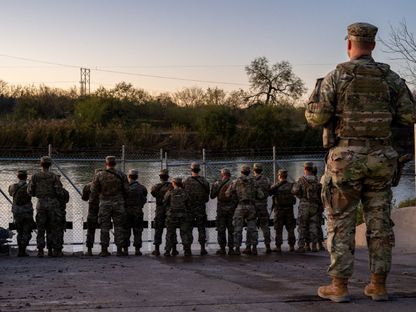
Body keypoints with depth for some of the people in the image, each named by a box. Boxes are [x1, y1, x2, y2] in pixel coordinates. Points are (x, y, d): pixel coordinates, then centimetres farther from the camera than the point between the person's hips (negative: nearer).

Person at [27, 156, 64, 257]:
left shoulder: (35, 176, 0)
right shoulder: (54, 177, -5)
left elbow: (30, 191, 1)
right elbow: (59, 192, -8)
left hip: (41, 204, 1)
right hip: (53, 203, -1)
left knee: (40, 228, 6)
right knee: (54, 228, 5)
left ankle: (40, 250, 2)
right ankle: (56, 250, 4)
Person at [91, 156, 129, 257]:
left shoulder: (99, 175, -5)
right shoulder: (121, 175, -3)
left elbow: (93, 191, -3)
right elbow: (127, 190, -2)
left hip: (104, 204, 0)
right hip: (118, 203, 0)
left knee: (104, 227, 6)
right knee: (118, 227, 6)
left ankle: (104, 249, 6)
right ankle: (119, 250, 4)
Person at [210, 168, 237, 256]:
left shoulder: (217, 184, -4)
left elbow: (212, 196, 5)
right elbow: (237, 198, -2)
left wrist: (213, 186, 19)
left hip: (221, 209, -1)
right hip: (231, 209, 1)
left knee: (221, 229, 5)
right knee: (231, 229, 6)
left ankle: (222, 248, 4)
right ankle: (231, 249, 5)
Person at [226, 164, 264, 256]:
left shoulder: (236, 182, 1)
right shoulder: (253, 182, 5)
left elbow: (227, 194, 0)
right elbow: (261, 196, 3)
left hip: (240, 206, -2)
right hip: (251, 206, 2)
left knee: (238, 228, 2)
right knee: (252, 228, 8)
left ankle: (237, 248, -1)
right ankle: (254, 248, 6)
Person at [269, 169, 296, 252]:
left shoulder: (275, 186, -8)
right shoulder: (291, 185, -1)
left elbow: (268, 192, -3)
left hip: (278, 209, -2)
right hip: (289, 209, 2)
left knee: (278, 230, 4)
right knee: (290, 229, 9)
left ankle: (278, 247, 2)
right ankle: (291, 246, 8)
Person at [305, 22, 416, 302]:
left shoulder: (336, 76, -6)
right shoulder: (391, 77, 4)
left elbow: (317, 117, -10)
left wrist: (317, 90, 10)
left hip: (346, 157, -3)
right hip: (380, 157, 3)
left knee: (341, 222, 2)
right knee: (379, 222, 8)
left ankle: (339, 286, 2)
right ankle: (378, 285, 10)